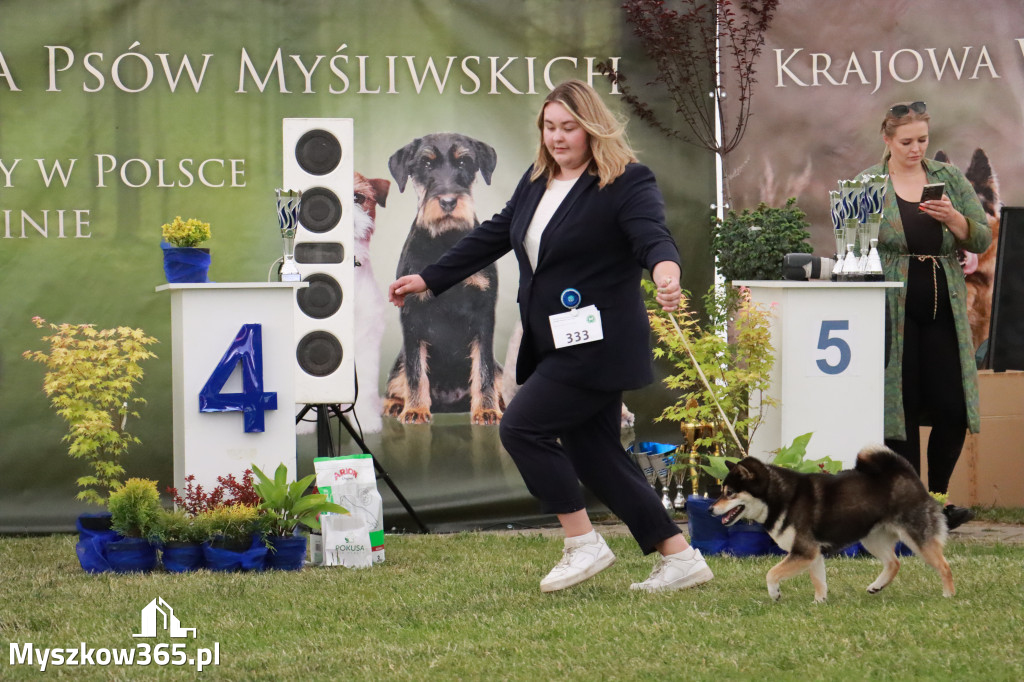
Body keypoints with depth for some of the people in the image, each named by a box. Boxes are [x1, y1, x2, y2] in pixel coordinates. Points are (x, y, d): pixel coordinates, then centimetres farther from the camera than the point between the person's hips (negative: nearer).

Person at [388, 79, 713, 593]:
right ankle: (679, 557, 11)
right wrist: (427, 280, 26)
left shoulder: (626, 182, -9)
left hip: (597, 343, -8)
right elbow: (491, 238, 24)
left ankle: (583, 544, -4)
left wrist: (665, 271, -48)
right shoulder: (536, 183, 15)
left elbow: (653, 236, -25)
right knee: (592, 455, 7)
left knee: (522, 426, -14)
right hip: (556, 347, 8)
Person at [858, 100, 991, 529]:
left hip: (943, 307, 2)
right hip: (894, 312, -2)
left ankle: (938, 498, 15)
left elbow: (982, 240, 6)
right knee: (901, 408, -1)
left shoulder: (950, 179, 9)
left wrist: (954, 219, -12)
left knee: (953, 408, -2)